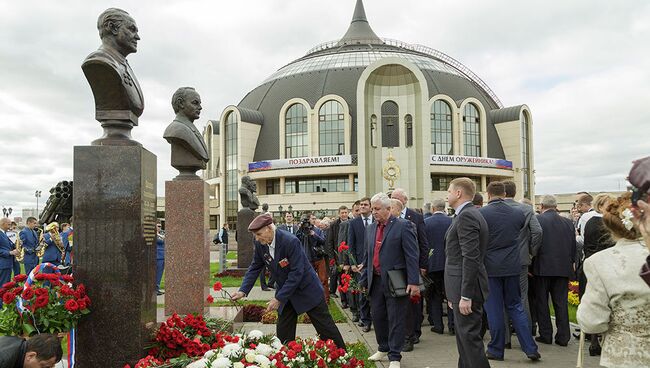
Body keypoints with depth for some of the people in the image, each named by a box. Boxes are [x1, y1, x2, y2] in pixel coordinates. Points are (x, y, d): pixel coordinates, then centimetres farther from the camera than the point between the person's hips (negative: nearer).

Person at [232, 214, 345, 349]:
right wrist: (243, 291, -9)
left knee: (325, 327, 5)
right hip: (285, 292, 6)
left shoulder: (291, 241, -29)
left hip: (307, 290, -6)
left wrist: (279, 298, -26)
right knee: (283, 331, 7)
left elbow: (296, 273, -28)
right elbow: (255, 267, 3)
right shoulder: (259, 244, -9)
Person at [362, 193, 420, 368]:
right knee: (378, 317, 16)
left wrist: (413, 282, -16)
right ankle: (383, 349, 35)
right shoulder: (370, 228, 10)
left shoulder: (403, 226, -9)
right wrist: (364, 279, 14)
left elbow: (412, 256, -11)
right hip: (375, 281, 6)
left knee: (395, 320, 3)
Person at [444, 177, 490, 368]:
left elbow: (471, 258, -23)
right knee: (463, 336, 16)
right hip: (461, 288, 10)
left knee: (469, 336, -5)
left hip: (467, 288, -10)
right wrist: (455, 293, 19)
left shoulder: (466, 216, -16)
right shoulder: (469, 214, 15)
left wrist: (465, 295, -23)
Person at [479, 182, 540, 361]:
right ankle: (530, 348, 12)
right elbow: (523, 232, 13)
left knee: (494, 309, 6)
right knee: (515, 306, 15)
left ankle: (496, 350, 16)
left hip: (490, 267, -3)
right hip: (513, 266, 4)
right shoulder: (518, 213, 1)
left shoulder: (481, 214, -12)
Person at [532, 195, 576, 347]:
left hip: (543, 267, -3)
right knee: (561, 302, 9)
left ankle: (546, 335, 10)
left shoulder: (537, 219, -8)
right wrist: (571, 263, 19)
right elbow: (573, 245, 8)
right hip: (563, 267, 4)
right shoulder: (568, 222, 5)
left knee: (542, 302, 7)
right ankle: (563, 337, 10)